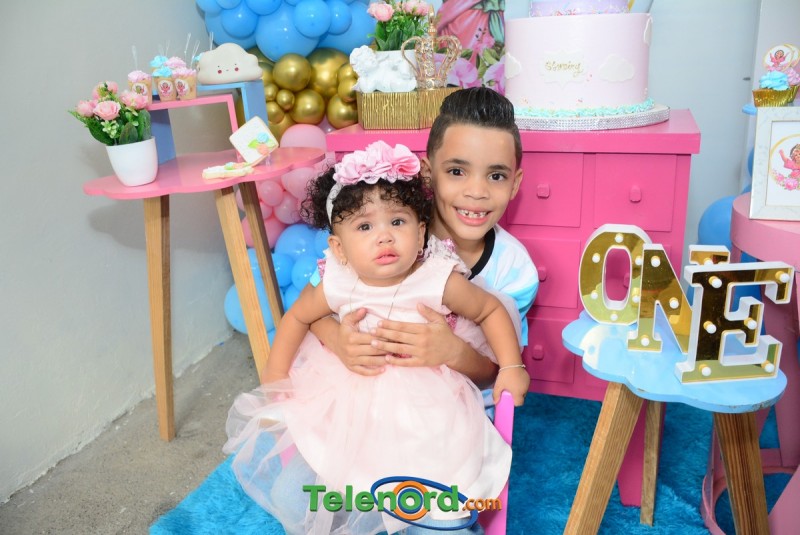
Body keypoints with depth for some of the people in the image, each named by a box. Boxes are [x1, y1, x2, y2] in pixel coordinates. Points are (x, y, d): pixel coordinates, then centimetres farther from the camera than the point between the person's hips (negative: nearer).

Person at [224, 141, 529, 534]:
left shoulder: (439, 281, -22)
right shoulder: (337, 284, -16)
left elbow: (491, 311, -4)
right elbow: (296, 318, 2)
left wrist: (512, 366, -11)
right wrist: (275, 383, 1)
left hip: (421, 409, -2)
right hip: (348, 403, 2)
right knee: (292, 494, 2)